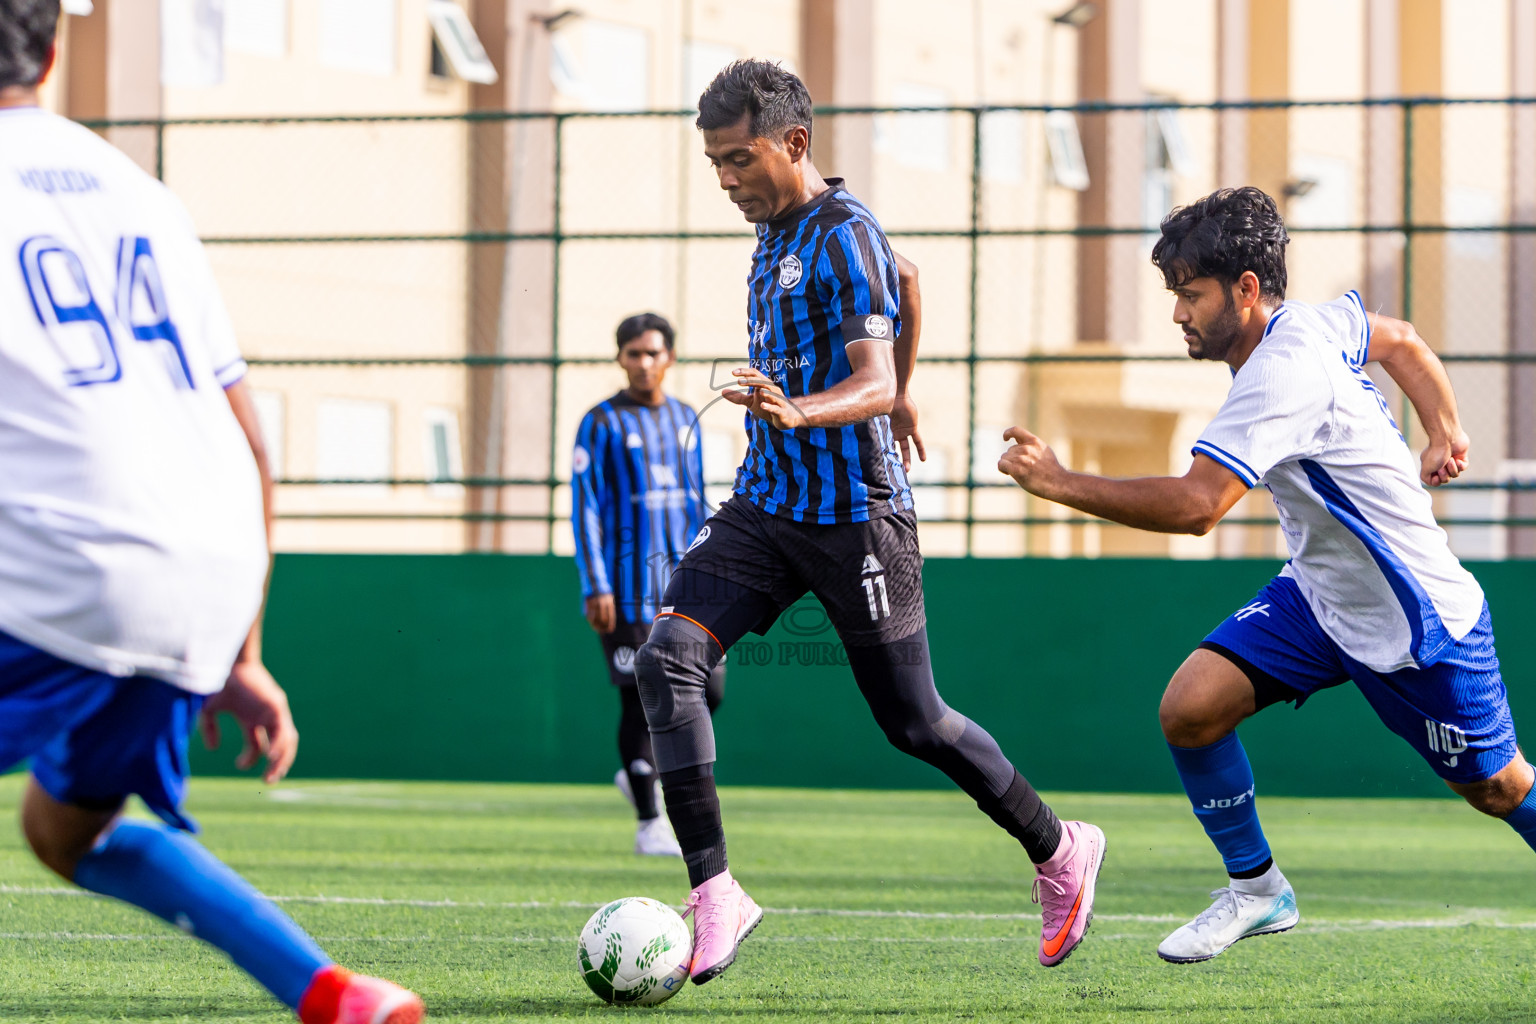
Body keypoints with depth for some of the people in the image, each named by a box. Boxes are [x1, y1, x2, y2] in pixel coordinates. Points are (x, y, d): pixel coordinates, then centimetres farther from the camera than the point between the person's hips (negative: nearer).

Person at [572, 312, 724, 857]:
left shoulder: (685, 420, 14)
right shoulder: (601, 424, -3)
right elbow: (584, 508, -6)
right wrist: (595, 587, -13)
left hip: (682, 583, 5)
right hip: (627, 586, -5)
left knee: (708, 689, -3)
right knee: (640, 698, -4)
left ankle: (641, 772, 21)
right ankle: (649, 823, 4)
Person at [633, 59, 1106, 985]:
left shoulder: (842, 235, -16)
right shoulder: (777, 227, 11)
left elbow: (874, 384, -26)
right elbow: (907, 285, 29)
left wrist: (801, 411, -46)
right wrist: (900, 393, 36)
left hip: (856, 515, -8)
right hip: (766, 503, 8)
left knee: (914, 724, 3)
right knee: (668, 659, -14)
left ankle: (1061, 854, 26)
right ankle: (715, 896, -14)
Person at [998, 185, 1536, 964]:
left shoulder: (1284, 373, -31)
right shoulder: (1315, 320, -4)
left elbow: (1196, 504, -39)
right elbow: (1401, 341, 18)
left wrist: (1062, 483, -34)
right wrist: (1443, 430, 15)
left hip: (1417, 620, -8)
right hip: (1318, 593, 8)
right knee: (1191, 707, -10)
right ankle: (1256, 890, 6)